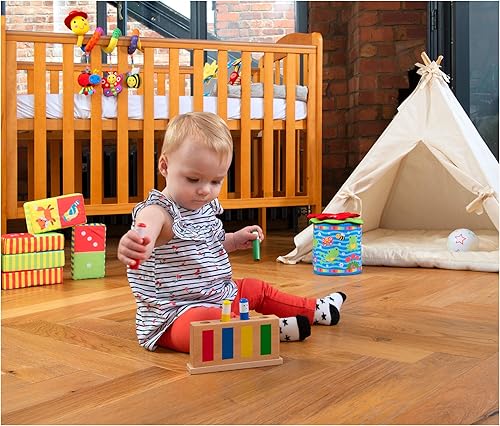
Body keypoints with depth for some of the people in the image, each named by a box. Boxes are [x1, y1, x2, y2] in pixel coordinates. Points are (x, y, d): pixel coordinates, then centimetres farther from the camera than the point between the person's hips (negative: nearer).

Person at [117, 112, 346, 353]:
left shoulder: (206, 207, 4)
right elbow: (148, 225, -51)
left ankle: (318, 310, 44)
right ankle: (277, 329, -27)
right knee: (201, 324, -40)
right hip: (174, 316, -9)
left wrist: (235, 240, 9)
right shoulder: (160, 210, -24)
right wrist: (138, 242, -73)